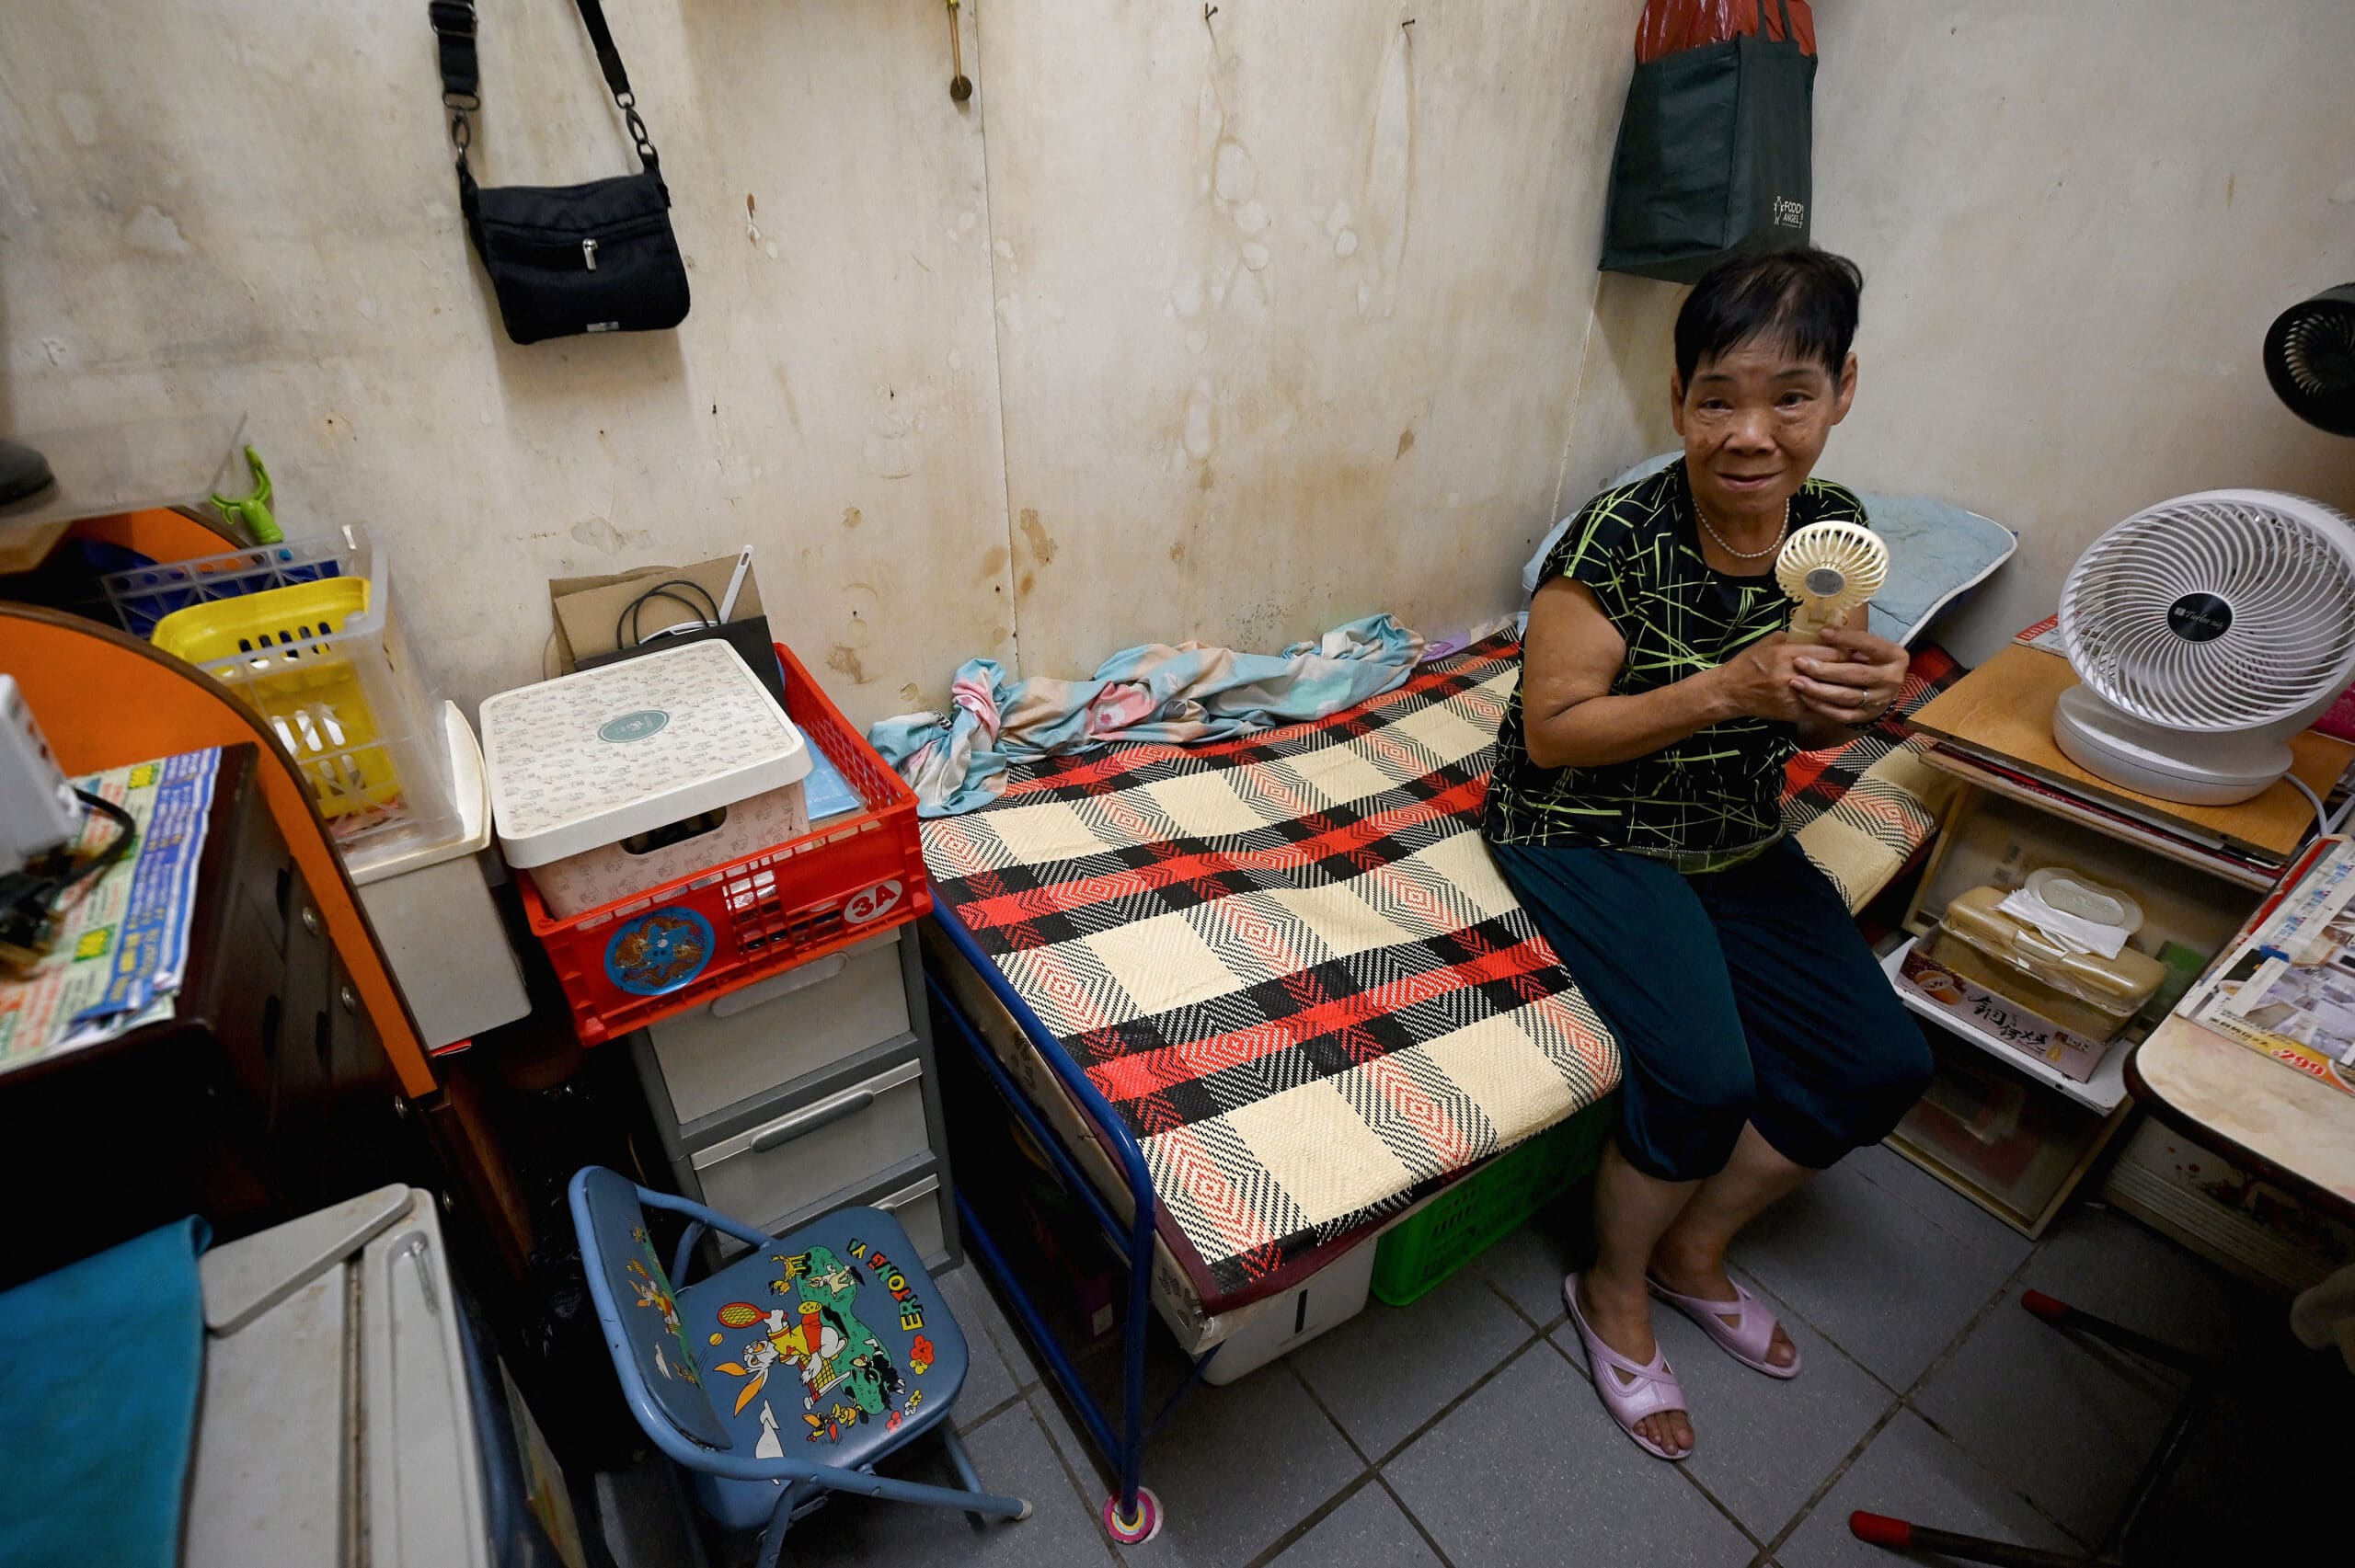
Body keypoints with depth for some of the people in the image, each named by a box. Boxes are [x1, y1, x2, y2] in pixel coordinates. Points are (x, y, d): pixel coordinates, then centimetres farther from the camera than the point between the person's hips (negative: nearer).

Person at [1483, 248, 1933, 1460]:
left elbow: (1804, 727, 8)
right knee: (1704, 1077, -22)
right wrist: (1727, 689, -30)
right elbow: (1550, 732, -20)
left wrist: (1857, 693, -16)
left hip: (1736, 839, 7)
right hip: (1583, 831, -6)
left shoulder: (1835, 526, -3)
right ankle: (1613, 1291, 10)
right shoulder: (1620, 538, -22)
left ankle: (1695, 1246, 23)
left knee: (1884, 1064, 0)